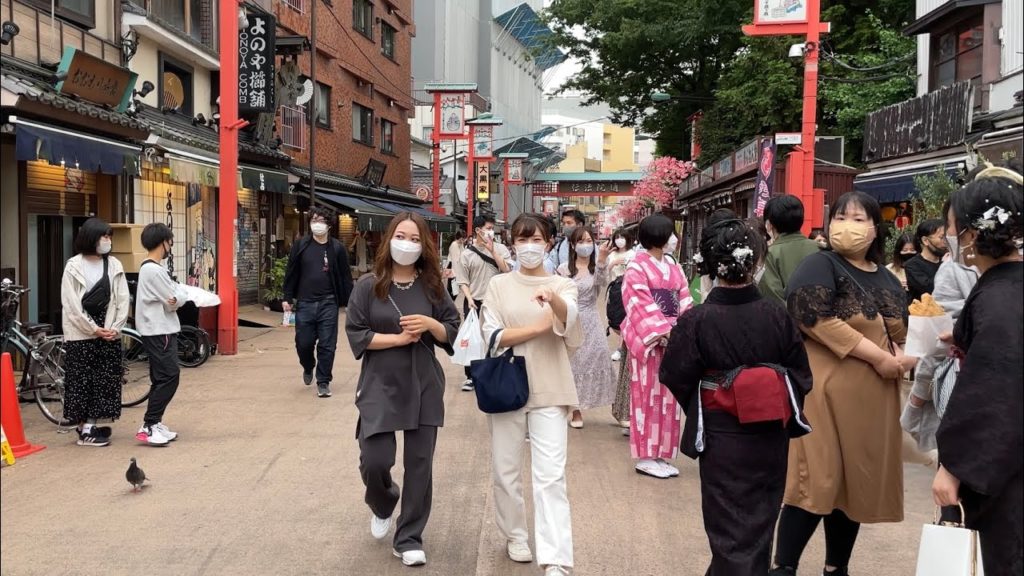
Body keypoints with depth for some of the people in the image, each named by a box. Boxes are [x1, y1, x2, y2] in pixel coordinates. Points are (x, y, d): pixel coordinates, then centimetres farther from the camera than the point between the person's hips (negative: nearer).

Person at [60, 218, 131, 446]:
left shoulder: (114, 265, 5)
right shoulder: (73, 266, -4)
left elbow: (123, 299, 4)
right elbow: (71, 304, -7)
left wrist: (115, 327, -7)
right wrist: (94, 329, -11)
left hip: (109, 334, 4)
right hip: (81, 334, -4)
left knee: (105, 381, 5)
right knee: (81, 381, 0)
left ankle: (91, 425, 14)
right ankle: (85, 429, 5)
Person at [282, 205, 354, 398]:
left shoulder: (337, 248, 2)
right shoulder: (300, 245, 4)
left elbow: (345, 277, 3)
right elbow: (291, 273, 5)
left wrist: (349, 303, -1)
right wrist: (287, 298, 0)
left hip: (328, 304, -1)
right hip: (305, 303, 1)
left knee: (327, 346, 0)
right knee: (303, 343, 7)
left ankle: (323, 382, 12)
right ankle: (308, 368, 37)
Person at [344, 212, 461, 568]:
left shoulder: (432, 286, 3)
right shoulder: (368, 286, -3)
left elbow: (453, 334, 5)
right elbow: (356, 336, -7)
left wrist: (430, 325, -15)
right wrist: (399, 338, -16)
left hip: (424, 387, 2)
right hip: (379, 386, -2)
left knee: (420, 464, 4)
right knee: (374, 460, -6)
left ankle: (410, 539, 18)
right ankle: (382, 505, 29)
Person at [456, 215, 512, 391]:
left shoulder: (500, 249, 1)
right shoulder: (467, 253, -1)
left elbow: (507, 271, -11)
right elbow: (462, 281, 0)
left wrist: (492, 251, -13)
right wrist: (469, 299, -13)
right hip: (475, 302, 0)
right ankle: (470, 376, 15)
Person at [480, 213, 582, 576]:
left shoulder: (563, 285, 4)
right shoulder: (499, 285, 4)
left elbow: (569, 316, -20)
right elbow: (493, 336, -7)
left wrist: (554, 300, -42)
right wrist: (541, 326, -12)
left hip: (549, 390, -1)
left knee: (551, 475, -8)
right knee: (506, 470, 12)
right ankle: (515, 535, 33)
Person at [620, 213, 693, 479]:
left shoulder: (674, 270, 15)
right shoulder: (637, 268, -6)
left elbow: (684, 303, 8)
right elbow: (642, 305, -15)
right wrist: (662, 331, -23)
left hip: (671, 339, 7)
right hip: (647, 340, -7)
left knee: (667, 398, 8)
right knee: (648, 395, -2)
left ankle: (661, 454, 16)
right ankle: (645, 456, 4)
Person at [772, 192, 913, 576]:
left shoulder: (886, 279, 16)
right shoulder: (819, 266, -5)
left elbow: (902, 332, 23)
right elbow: (817, 318, -20)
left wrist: (903, 357, -2)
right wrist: (877, 357, -19)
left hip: (873, 397, 7)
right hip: (828, 391, -7)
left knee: (856, 481, 11)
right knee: (819, 479, -11)